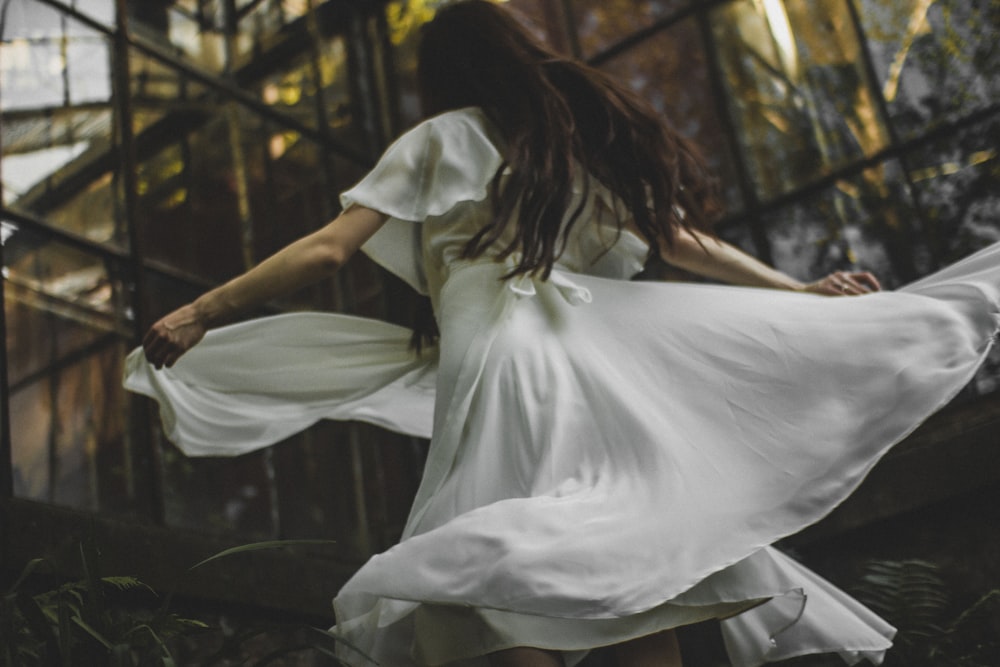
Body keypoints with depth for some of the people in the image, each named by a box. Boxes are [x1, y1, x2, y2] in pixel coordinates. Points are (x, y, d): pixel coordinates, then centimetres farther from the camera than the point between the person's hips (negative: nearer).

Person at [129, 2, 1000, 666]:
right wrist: (797, 292, 32)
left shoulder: (441, 139, 12)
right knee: (632, 582, 6)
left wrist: (201, 313, 8)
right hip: (601, 362, 5)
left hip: (498, 368, -5)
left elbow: (327, 250, 4)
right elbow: (686, 243, 22)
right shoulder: (591, 133, 23)